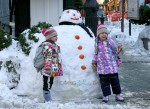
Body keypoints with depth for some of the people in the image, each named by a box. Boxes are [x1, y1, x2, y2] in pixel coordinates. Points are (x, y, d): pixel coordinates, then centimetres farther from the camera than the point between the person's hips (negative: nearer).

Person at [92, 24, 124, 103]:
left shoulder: (110, 42, -3)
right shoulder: (97, 43, 6)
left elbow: (115, 51, 1)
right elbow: (96, 53, 17)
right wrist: (94, 61, 14)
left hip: (112, 66, -2)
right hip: (101, 67, 2)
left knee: (115, 80, 4)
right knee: (104, 81, 5)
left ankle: (118, 95, 14)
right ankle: (106, 95, 14)